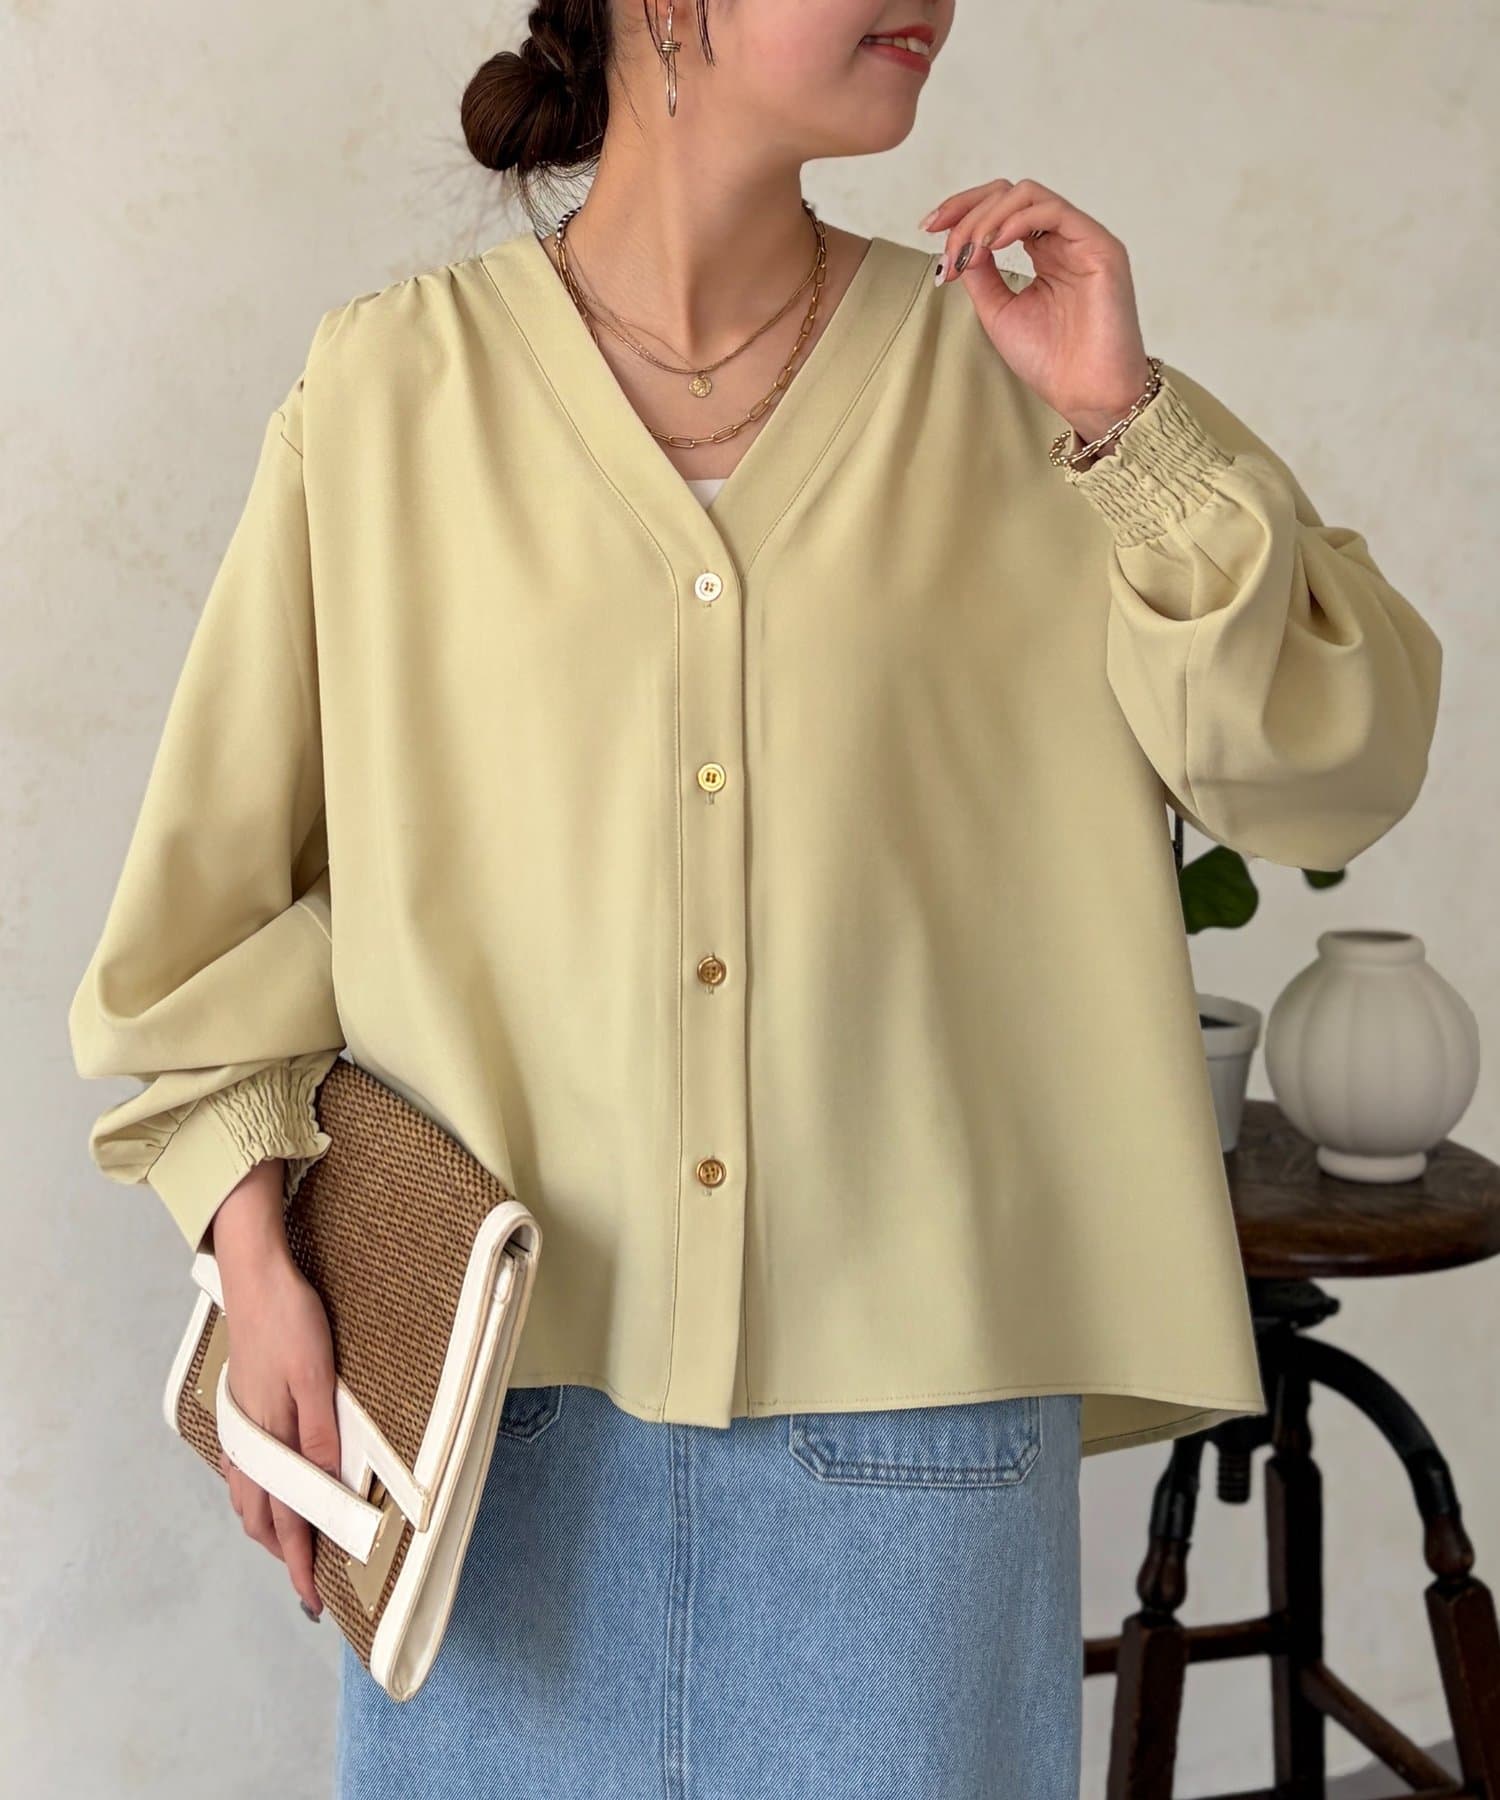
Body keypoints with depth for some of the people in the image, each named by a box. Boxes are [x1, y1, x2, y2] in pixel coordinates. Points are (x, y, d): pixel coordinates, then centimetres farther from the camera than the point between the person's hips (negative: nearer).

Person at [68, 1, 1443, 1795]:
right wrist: (255, 1251, -4)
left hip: (907, 1382, 1)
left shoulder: (991, 369, 1)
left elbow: (1338, 769, -2)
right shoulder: (395, 382, -2)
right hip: (504, 1378, 0)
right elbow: (225, 856, 4)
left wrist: (1125, 420, -11)